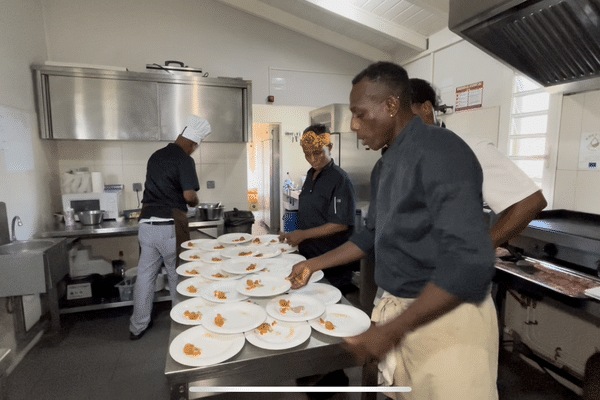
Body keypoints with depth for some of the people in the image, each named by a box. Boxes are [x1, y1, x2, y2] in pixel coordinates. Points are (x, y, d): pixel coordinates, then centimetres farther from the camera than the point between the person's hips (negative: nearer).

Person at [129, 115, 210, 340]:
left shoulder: (156, 156, 13)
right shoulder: (184, 160, -9)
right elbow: (189, 195, -18)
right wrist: (194, 202, 3)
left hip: (146, 223, 6)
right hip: (170, 225, -6)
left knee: (145, 275, 13)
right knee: (177, 276, 9)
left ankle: (138, 326, 24)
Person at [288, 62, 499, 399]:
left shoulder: (440, 152, -19)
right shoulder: (385, 166, 10)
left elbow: (469, 264, -27)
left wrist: (392, 331, -23)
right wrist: (314, 264, 18)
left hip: (445, 317, -7)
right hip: (400, 310, 8)